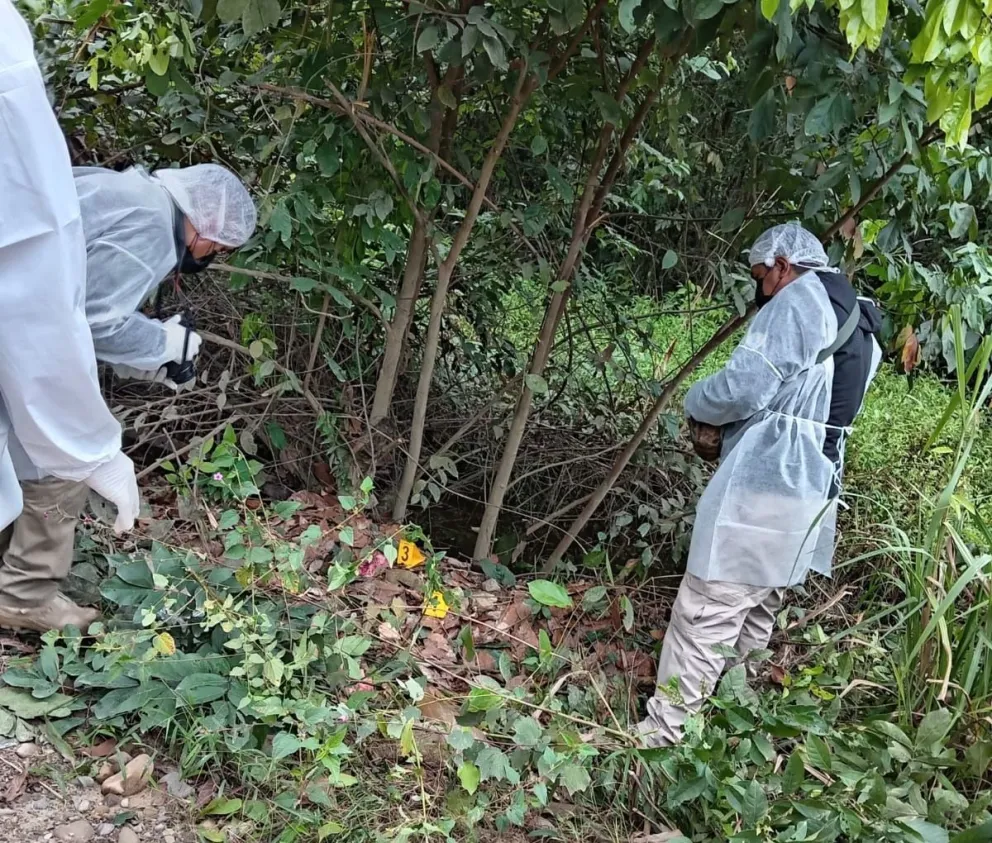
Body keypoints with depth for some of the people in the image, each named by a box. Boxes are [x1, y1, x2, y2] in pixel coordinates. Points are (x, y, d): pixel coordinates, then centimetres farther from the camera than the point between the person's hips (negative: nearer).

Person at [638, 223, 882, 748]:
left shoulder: (799, 300, -11)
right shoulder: (861, 326, 18)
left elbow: (742, 388, -19)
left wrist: (695, 404, 1)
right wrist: (727, 426, 18)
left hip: (761, 487, -9)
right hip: (811, 490, 10)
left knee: (705, 614, -5)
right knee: (755, 615, 17)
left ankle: (659, 733, 1)